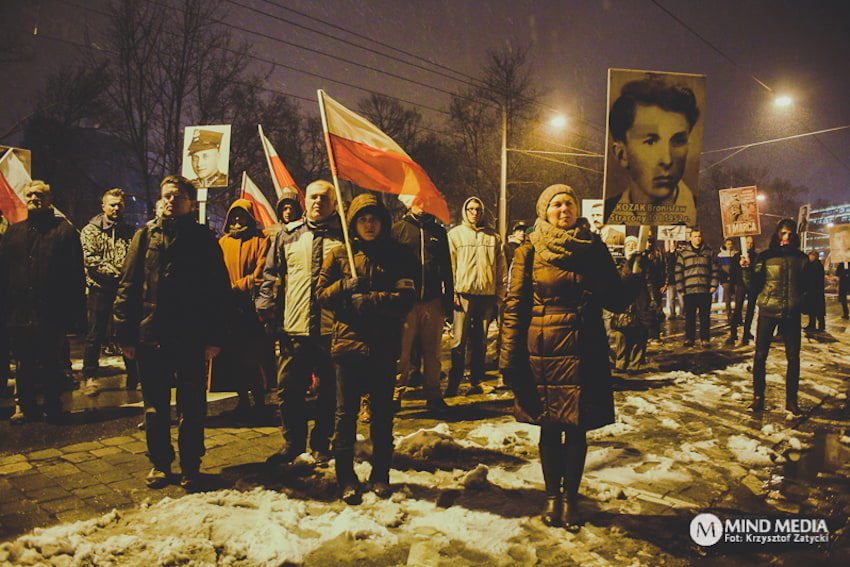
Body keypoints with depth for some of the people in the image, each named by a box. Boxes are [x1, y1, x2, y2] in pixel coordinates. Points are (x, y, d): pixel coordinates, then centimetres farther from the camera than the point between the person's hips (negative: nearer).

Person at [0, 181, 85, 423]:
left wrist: (75, 312, -11)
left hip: (52, 313, -4)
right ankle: (24, 405, 26)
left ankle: (53, 406, 19)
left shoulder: (64, 230, 0)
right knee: (24, 364, 13)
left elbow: (76, 274, -5)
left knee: (51, 363, 6)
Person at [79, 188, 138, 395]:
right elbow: (89, 258, -6)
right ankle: (90, 377, 11)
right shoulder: (90, 230, 6)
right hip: (100, 288, -3)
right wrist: (112, 270, -16)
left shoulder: (130, 232, 14)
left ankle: (133, 376, 19)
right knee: (96, 335, 1)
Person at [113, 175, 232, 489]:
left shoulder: (204, 239, 4)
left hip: (192, 338, -1)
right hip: (151, 335, 2)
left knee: (192, 407, 7)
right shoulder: (145, 236, 7)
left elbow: (219, 291, 1)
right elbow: (128, 286, 5)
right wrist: (126, 334, -2)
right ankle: (159, 463, 28)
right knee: (155, 407, 12)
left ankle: (190, 467, 21)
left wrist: (215, 337, -6)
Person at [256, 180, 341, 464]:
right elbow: (271, 276, 13)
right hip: (293, 328, 2)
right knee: (289, 389, 8)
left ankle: (322, 443, 25)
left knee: (329, 390, 8)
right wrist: (266, 308, 3)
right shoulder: (287, 235, 11)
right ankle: (293, 443, 25)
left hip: (331, 329, -2)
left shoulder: (345, 236, 5)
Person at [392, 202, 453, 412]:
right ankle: (395, 394, 8)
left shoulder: (438, 231, 15)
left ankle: (433, 396, 18)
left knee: (432, 350, 8)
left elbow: (446, 268, 16)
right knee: (402, 350, -3)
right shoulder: (399, 229, 6)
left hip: (433, 301, 3)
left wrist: (449, 299, 11)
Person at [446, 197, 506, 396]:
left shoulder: (493, 236, 12)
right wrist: (452, 292, -6)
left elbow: (501, 267, 13)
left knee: (480, 341, 8)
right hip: (463, 293, -2)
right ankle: (454, 383, 1)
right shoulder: (455, 234, 8)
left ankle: (476, 381, 16)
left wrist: (500, 294, 7)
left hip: (487, 294, 2)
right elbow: (449, 265, 3)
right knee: (459, 340, -5)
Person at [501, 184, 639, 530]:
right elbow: (515, 306, -3)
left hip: (585, 354, 2)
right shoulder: (529, 252, 0)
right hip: (544, 353, -1)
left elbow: (616, 300, 5)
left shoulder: (594, 249, 6)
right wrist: (510, 358, -8)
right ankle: (552, 496, 30)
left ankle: (570, 497, 29)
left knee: (577, 428, 9)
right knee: (550, 428, 10)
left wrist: (640, 279, -14)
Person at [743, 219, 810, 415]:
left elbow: (805, 285, 14)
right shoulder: (766, 256, 0)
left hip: (791, 313, 2)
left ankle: (791, 400, 16)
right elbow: (755, 285, -3)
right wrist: (747, 270, -18)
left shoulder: (800, 258, 7)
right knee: (760, 355, 0)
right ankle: (758, 397, 11)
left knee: (793, 357, 5)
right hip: (768, 311, -2)